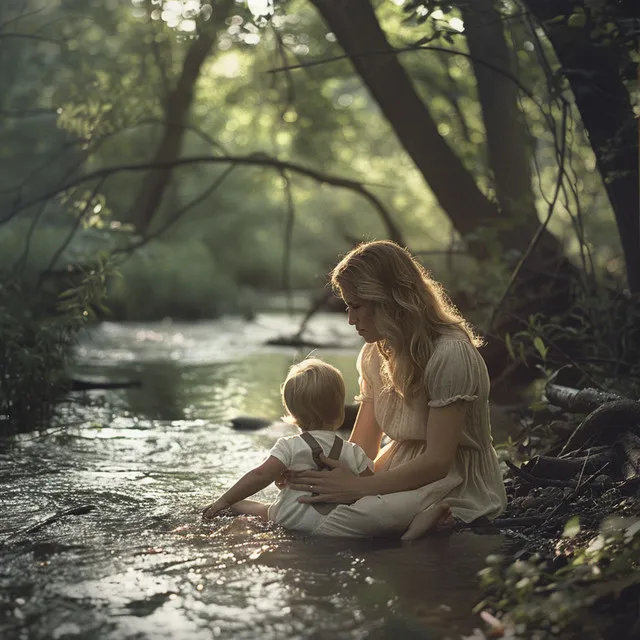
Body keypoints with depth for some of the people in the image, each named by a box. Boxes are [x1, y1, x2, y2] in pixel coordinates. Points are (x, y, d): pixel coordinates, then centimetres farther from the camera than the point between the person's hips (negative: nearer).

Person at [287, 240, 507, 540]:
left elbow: (437, 462, -21)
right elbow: (362, 448, 7)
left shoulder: (449, 354, -19)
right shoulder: (375, 354, 8)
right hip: (403, 476, 9)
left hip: (455, 490, -9)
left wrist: (358, 487, -21)